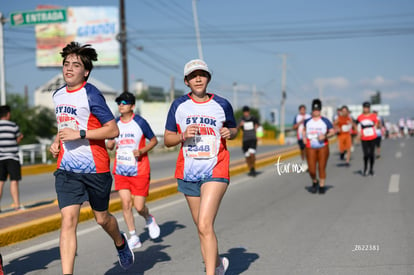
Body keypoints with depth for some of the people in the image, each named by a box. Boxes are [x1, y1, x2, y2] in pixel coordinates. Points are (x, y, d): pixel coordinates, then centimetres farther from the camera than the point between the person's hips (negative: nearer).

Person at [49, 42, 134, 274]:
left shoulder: (91, 94, -13)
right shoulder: (58, 95, 9)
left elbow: (113, 130, -16)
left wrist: (79, 134, -22)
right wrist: (57, 142, 10)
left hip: (95, 168, -4)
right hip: (67, 169, 4)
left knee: (102, 218, 14)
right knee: (68, 220, -11)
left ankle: (121, 242, 48)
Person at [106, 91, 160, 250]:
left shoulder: (140, 122, -7)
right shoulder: (115, 123, 5)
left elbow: (154, 140, 2)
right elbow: (110, 144, 17)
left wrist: (142, 151, -14)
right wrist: (109, 144, -8)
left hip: (139, 171, -3)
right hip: (120, 170, 4)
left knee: (139, 206, -4)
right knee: (125, 203, -5)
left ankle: (149, 220, 31)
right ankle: (133, 237, 7)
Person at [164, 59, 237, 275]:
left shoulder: (222, 104, 2)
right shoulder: (179, 105, 4)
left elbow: (234, 129, 17)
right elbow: (167, 140, 7)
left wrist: (229, 132, -6)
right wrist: (183, 136, -13)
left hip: (215, 171, -3)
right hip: (188, 173, 3)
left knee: (205, 225, -18)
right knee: (202, 227, 13)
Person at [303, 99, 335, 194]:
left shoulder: (325, 121, -2)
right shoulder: (307, 121, 6)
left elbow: (333, 132, -3)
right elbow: (304, 129, 25)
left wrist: (325, 136, -20)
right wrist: (304, 138, 8)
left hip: (323, 147, -1)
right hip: (311, 148, 1)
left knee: (322, 168, 1)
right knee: (311, 170, -4)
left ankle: (322, 186, 15)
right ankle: (314, 182, 25)